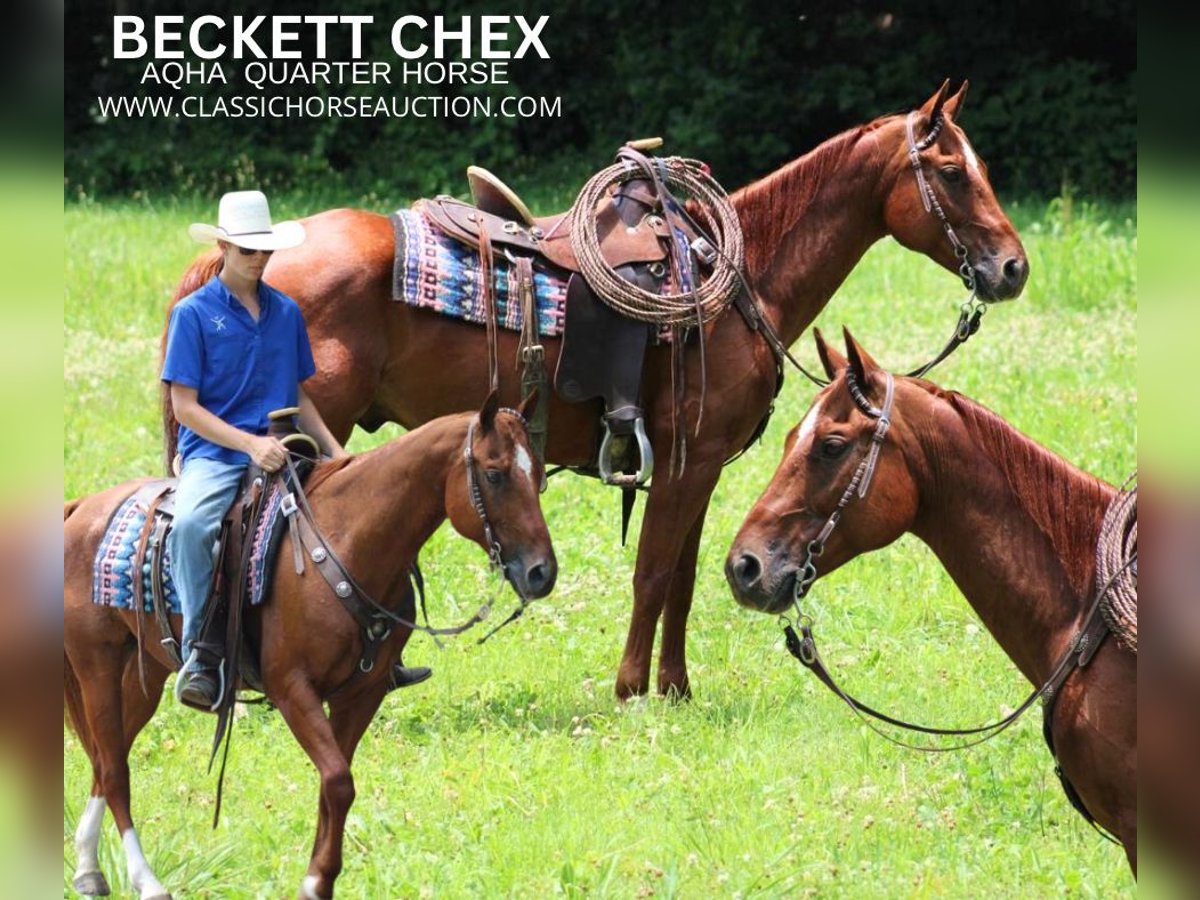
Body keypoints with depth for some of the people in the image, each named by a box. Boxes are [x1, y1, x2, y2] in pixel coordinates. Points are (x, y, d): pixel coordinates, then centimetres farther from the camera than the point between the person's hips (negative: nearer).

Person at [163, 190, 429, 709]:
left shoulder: (286, 313, 13)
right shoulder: (194, 313, -2)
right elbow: (184, 406, -7)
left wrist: (335, 453, 5)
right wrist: (251, 444, -19)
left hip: (282, 450, 5)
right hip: (214, 454, -5)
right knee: (190, 524, -36)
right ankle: (200, 654, -29)